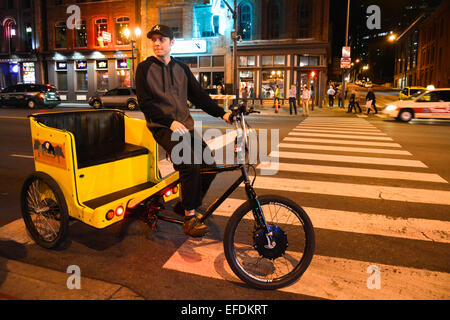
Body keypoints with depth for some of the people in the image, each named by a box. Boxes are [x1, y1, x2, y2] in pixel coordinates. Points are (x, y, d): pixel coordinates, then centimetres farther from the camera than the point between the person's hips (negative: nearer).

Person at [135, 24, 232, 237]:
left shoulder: (181, 68, 16)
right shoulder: (145, 68, 3)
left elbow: (198, 95, 14)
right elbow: (145, 103, -6)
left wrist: (222, 113, 2)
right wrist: (171, 122, -20)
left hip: (186, 126, 5)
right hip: (163, 127, -5)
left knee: (210, 165, -9)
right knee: (190, 165, -27)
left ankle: (187, 206, 13)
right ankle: (189, 218, -12)